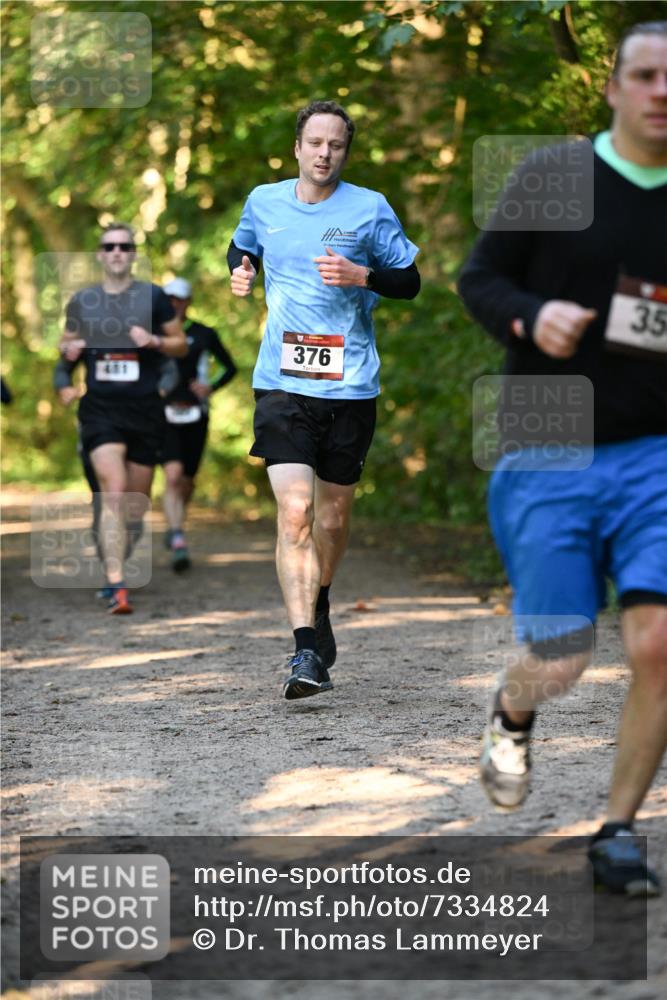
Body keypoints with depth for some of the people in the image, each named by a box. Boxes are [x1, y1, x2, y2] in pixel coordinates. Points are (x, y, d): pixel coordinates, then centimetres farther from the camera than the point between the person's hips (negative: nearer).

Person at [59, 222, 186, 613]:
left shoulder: (153, 297, 3)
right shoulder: (82, 301, 7)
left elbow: (181, 344, 9)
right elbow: (66, 342, 20)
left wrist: (155, 341, -12)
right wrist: (70, 348, -3)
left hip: (145, 409, 1)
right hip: (100, 409, -1)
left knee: (137, 504, 8)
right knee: (113, 493, -18)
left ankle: (115, 548, 41)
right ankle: (117, 586, -21)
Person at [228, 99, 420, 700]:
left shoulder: (370, 209, 0)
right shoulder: (264, 202, 7)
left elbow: (410, 280, 5)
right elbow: (241, 247, 27)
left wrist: (361, 275, -13)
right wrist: (240, 270, 5)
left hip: (350, 385, 0)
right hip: (282, 384, 0)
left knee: (333, 516, 11)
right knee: (294, 513, -15)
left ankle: (319, 610, 40)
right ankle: (305, 650, -19)